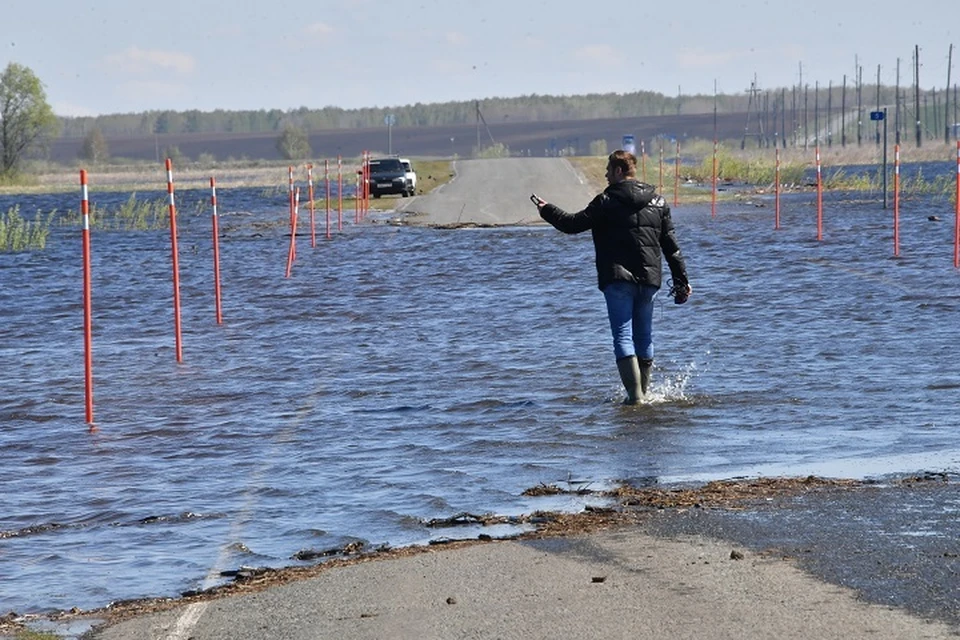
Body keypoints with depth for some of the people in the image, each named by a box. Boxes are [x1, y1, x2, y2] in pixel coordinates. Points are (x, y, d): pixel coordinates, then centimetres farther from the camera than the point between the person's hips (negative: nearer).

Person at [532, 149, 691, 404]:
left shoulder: (607, 201, -6)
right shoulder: (657, 201, 10)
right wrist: (682, 279, 14)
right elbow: (671, 245, 10)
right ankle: (644, 391, 20)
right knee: (644, 337, 15)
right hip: (649, 278, 5)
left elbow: (573, 224, -5)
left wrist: (547, 210, 11)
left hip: (618, 279, -5)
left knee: (623, 336, -7)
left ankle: (634, 394, -17)